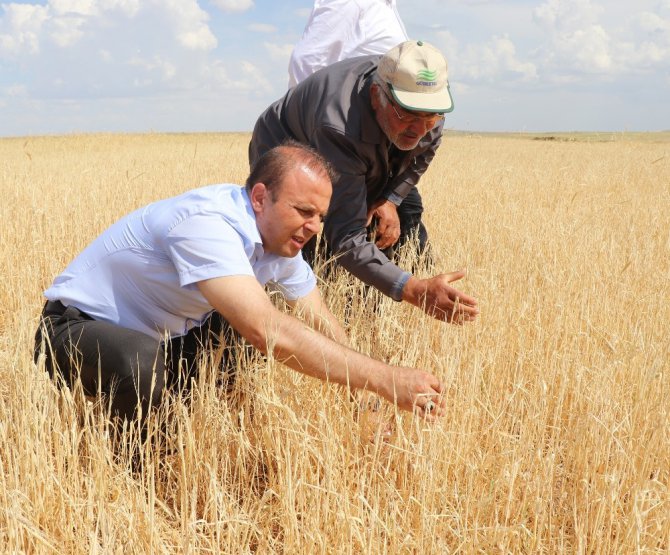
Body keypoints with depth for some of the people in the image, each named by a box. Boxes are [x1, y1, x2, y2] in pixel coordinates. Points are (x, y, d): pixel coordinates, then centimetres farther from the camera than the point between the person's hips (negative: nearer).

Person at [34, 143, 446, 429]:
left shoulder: (279, 238, -5)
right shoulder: (206, 225, -33)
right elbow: (267, 332, -45)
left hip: (161, 336, 8)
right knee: (144, 365, -39)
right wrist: (385, 379, -45)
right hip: (79, 329, -8)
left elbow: (328, 330, -2)